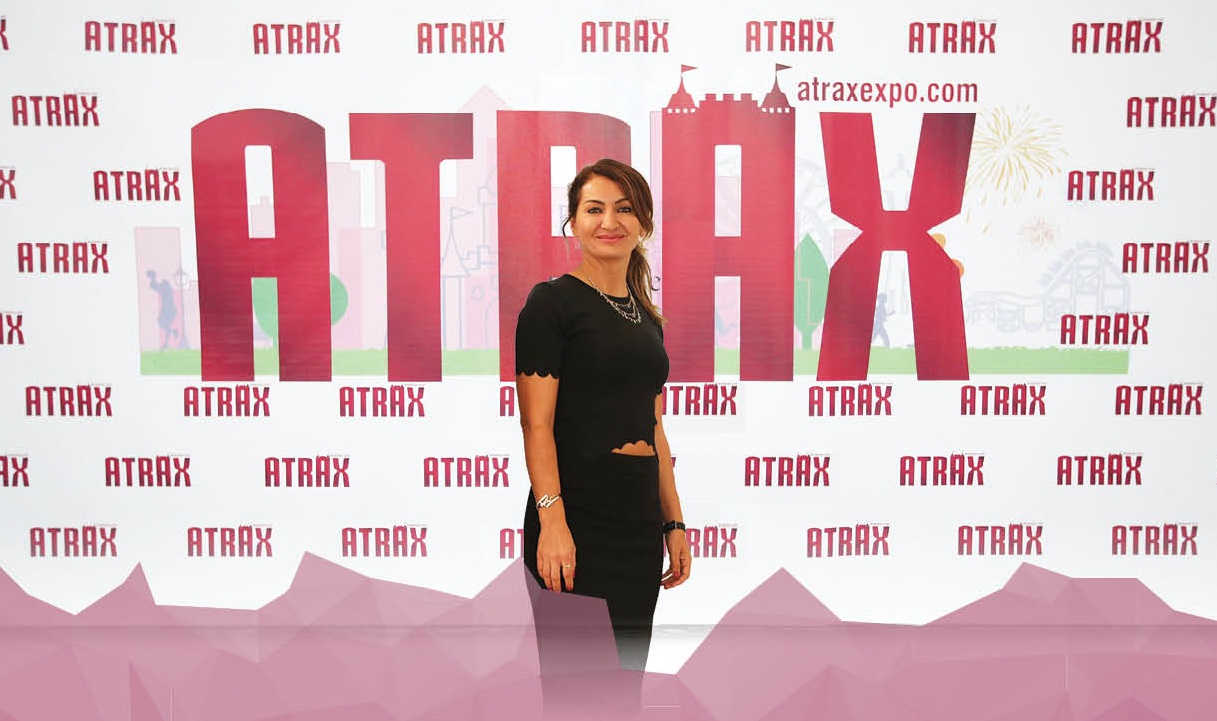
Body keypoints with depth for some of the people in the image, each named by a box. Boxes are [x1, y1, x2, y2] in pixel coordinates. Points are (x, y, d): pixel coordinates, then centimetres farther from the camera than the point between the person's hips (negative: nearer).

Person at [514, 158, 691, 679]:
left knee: (628, 666, 13)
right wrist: (552, 520, -22)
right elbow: (537, 424, -12)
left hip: (640, 519, 7)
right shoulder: (552, 301, -5)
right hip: (579, 515, -7)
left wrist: (674, 523, 14)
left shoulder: (647, 317, 16)